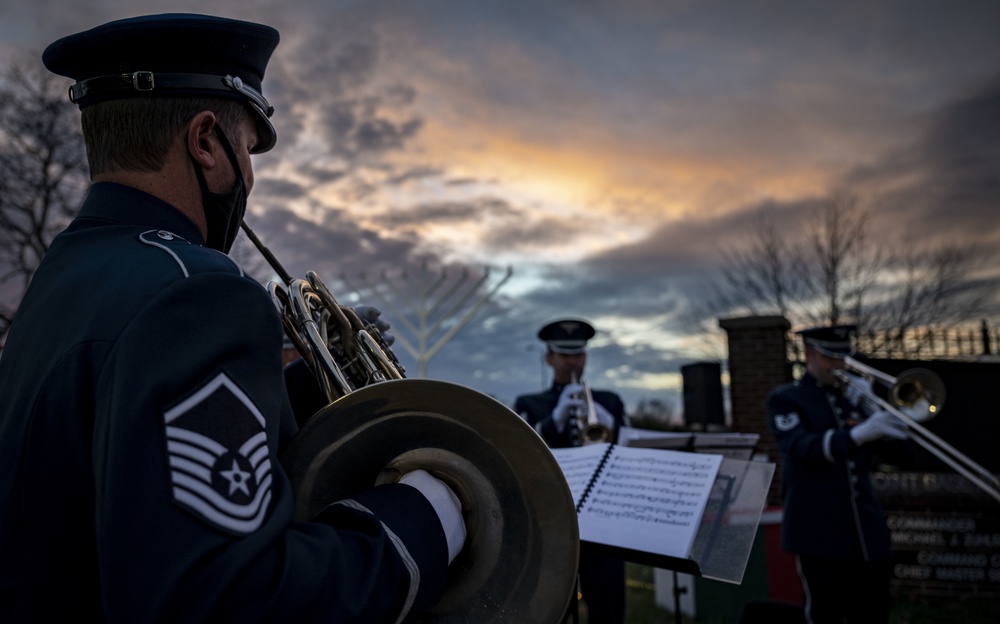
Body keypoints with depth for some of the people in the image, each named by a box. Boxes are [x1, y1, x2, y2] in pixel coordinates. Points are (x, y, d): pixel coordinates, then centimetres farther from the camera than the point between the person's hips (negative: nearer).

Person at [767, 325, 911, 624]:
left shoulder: (856, 395, 14)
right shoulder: (785, 398, 0)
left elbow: (899, 451, 8)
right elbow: (800, 447, -19)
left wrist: (871, 408, -7)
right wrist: (857, 435, -35)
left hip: (868, 534, 5)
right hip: (818, 534, -4)